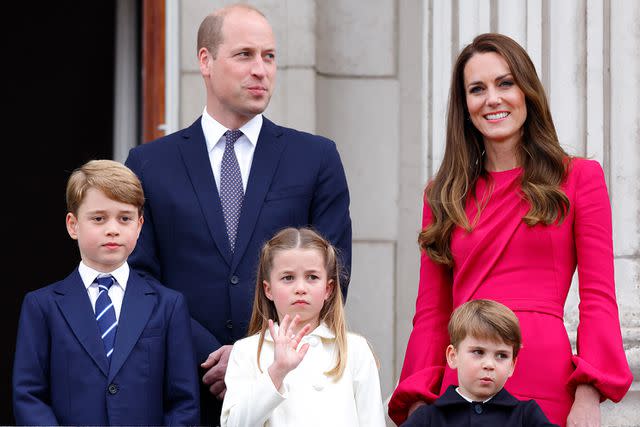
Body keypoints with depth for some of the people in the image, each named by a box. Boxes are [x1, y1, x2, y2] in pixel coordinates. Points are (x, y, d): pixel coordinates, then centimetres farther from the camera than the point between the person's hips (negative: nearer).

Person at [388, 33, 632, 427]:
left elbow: (599, 299, 0)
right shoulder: (445, 195, 14)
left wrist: (589, 394, -12)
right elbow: (431, 312, 12)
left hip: (546, 386, -3)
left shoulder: (579, 178, 6)